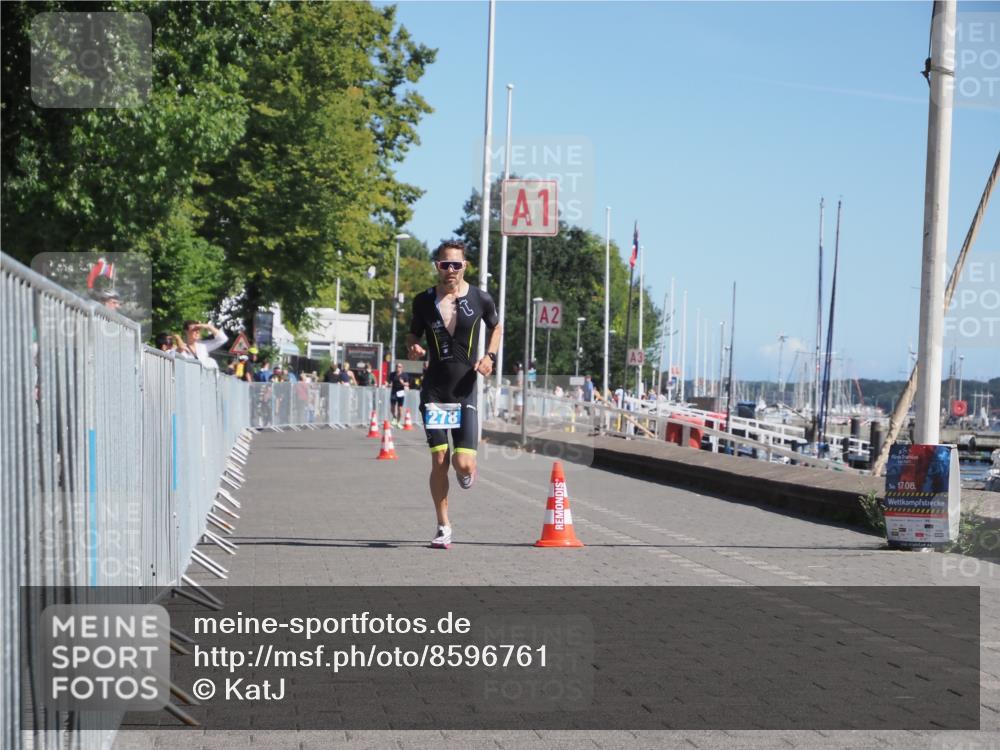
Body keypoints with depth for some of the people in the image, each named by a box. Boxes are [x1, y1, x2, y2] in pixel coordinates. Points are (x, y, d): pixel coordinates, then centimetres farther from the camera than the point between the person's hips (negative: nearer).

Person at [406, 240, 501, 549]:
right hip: (434, 389, 1)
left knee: (463, 464, -9)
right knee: (439, 460, -3)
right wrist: (413, 348, -10)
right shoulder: (424, 301, 0)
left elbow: (495, 327, 16)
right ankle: (444, 527, 10)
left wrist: (490, 356, -1)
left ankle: (466, 472, 31)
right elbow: (412, 335, 13)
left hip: (465, 390, -1)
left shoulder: (481, 300, -2)